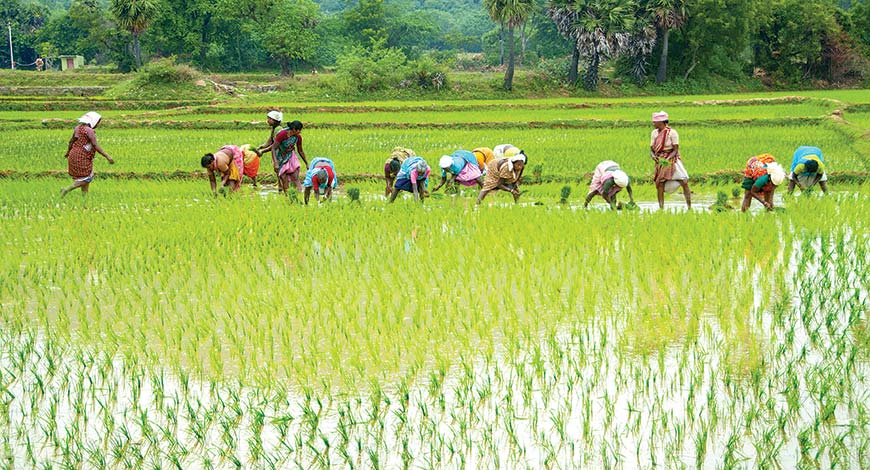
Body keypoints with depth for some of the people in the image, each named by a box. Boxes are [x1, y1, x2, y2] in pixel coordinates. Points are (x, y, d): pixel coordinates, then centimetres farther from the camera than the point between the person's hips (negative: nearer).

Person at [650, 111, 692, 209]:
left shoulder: (672, 133, -11)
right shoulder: (654, 133, 5)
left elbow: (675, 150, -12)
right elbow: (651, 149, 7)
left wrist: (668, 159, -28)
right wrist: (653, 155, -16)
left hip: (672, 160, -5)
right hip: (660, 162, 5)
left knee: (684, 183, -13)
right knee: (659, 185, -1)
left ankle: (689, 207, -7)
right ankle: (661, 209, 7)